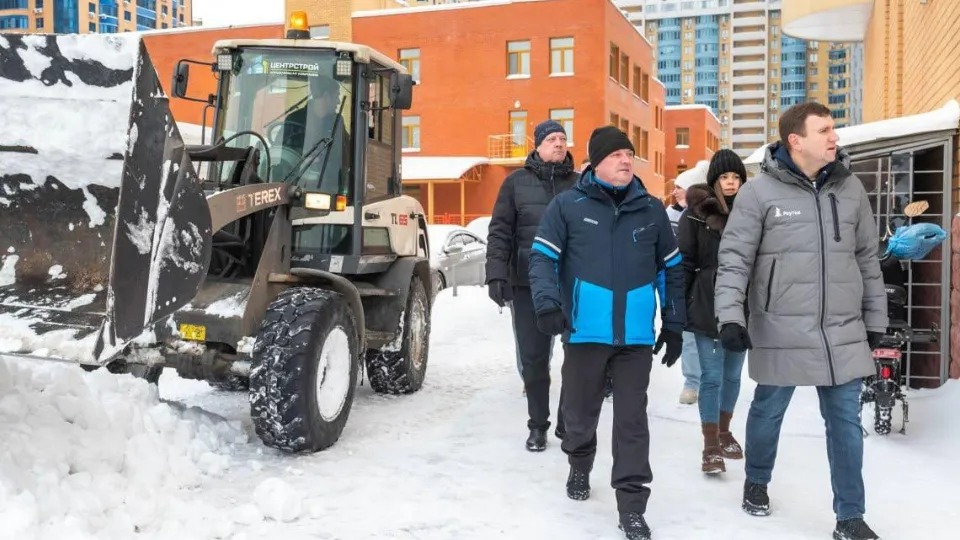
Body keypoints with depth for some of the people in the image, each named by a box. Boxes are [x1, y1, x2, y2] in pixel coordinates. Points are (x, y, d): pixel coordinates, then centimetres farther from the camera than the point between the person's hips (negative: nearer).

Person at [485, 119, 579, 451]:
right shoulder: (517, 182, 6)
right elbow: (500, 231, 2)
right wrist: (497, 274, -8)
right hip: (528, 284, -1)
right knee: (533, 358, 5)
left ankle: (569, 423, 20)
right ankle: (538, 426, 20)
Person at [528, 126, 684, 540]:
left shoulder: (652, 209, 9)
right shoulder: (568, 205, -1)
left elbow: (671, 269, 15)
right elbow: (542, 257, -3)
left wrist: (673, 325, 12)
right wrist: (548, 303, -21)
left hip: (636, 335, 1)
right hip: (585, 331, -1)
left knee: (632, 420, 1)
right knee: (580, 411, 13)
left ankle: (631, 506, 7)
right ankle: (579, 468, 42)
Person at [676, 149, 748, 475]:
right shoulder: (697, 213, -5)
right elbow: (683, 262, -6)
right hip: (707, 307, -4)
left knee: (733, 375, 16)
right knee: (712, 377, -1)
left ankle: (723, 433, 33)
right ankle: (711, 447, 6)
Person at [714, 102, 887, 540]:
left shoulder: (850, 188, 6)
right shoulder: (760, 191, -7)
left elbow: (868, 259, 12)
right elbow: (734, 259, -7)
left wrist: (875, 320, 13)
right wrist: (730, 317, -16)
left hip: (842, 331, 3)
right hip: (781, 331, -3)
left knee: (846, 421, 7)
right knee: (768, 411, 13)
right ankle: (756, 482, 39)